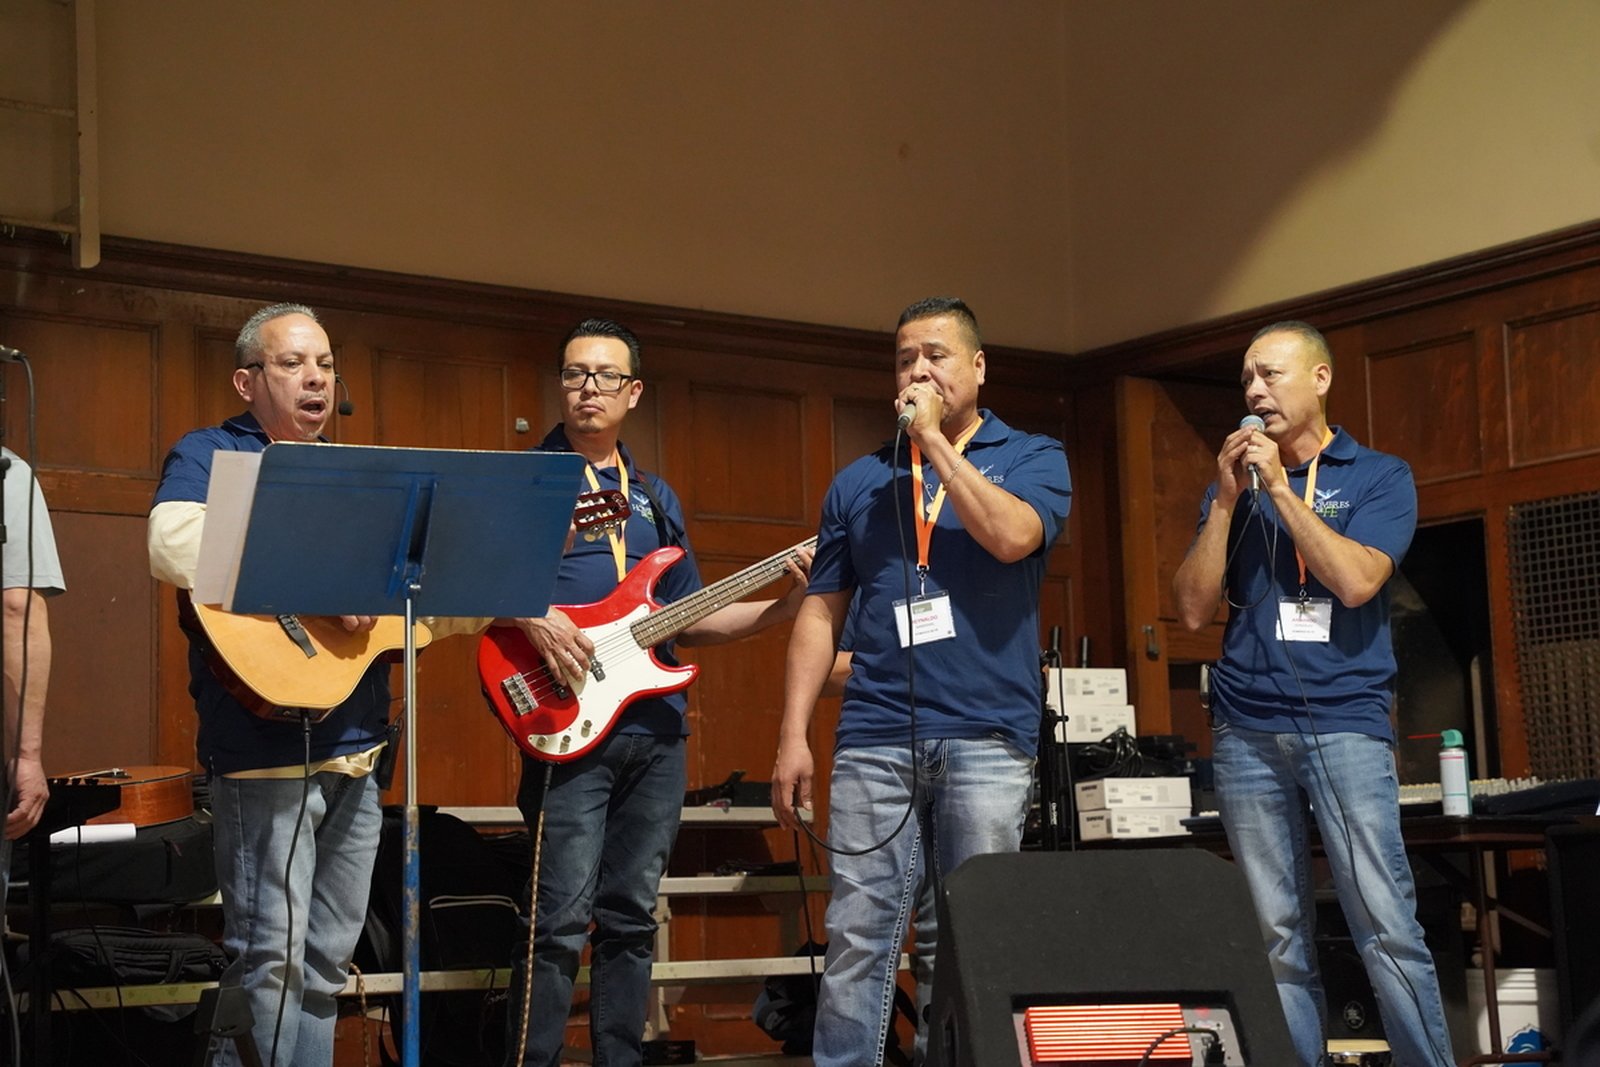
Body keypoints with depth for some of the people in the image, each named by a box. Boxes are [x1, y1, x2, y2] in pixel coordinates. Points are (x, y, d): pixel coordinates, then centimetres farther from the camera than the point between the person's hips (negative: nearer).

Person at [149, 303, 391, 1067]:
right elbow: (173, 545, -23)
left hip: (354, 747, 7)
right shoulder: (211, 454, -1)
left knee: (326, 961, 11)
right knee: (270, 957, -7)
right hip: (266, 742, -7)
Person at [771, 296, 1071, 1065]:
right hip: (874, 739, 2)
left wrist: (934, 440, -8)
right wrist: (794, 734, 4)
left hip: (987, 737, -2)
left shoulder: (1031, 458, 8)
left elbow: (1011, 536, -15)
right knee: (858, 937, -2)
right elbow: (821, 611, 13)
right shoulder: (858, 482, 15)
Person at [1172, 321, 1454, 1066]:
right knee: (1277, 937, 2)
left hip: (1345, 720, -3)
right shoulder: (1230, 486, 15)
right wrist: (1227, 498, -2)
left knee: (1387, 927, -9)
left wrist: (1279, 486, -9)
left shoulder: (1379, 476, 5)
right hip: (1246, 730, 3)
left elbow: (1354, 581, -11)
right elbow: (1193, 609, 6)